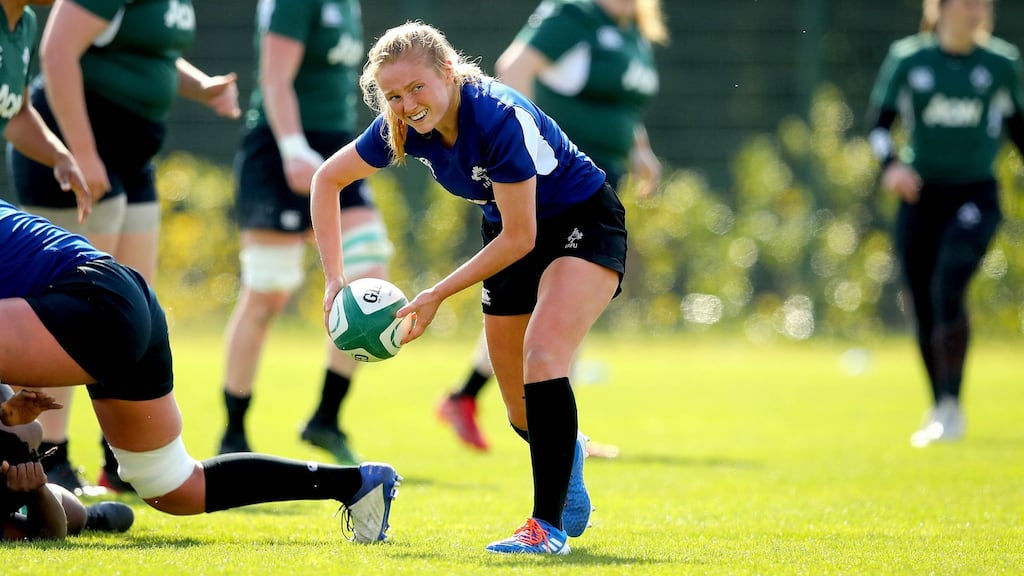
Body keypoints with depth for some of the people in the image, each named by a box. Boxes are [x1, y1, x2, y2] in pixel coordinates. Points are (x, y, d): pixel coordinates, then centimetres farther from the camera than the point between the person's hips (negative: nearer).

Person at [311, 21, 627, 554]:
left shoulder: (499, 118, -34)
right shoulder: (402, 127, -15)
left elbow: (520, 238, -27)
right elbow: (327, 180, 1)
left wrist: (436, 296, -23)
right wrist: (334, 279, -8)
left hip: (584, 225, -7)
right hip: (511, 235, 7)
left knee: (542, 357, -28)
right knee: (522, 410, 8)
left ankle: (549, 525, -25)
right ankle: (565, 453, 43)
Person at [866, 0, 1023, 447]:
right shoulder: (907, 59, 0)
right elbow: (879, 124, 3)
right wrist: (891, 164, -15)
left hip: (976, 196, -1)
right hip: (921, 196, 1)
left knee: (948, 287, -23)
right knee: (924, 309, 4)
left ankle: (951, 406, -20)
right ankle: (938, 410, 23)